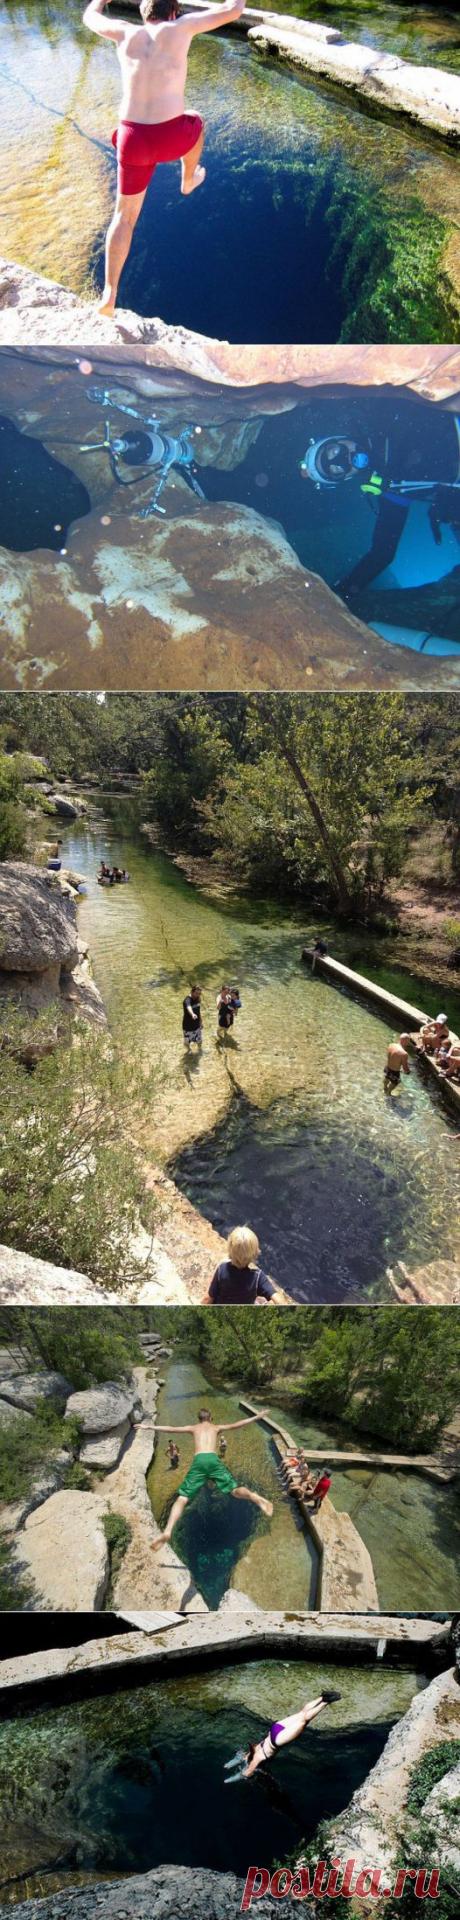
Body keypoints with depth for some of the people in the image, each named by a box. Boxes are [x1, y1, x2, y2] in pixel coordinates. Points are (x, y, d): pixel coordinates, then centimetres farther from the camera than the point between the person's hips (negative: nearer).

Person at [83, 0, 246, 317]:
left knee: (125, 216, 16)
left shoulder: (126, 32, 12)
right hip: (172, 138, -2)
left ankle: (110, 294, 6)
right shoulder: (179, 26, 4)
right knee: (195, 122, 35)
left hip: (133, 139, 2)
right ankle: (188, 180, 59)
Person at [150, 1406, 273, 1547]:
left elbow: (169, 1429, 30)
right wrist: (256, 1417, 37)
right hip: (213, 1460, 0)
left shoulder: (194, 1428, 28)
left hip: (198, 1461, 0)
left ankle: (167, 1532, -23)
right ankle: (255, 1498, -22)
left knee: (182, 1499, -5)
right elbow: (236, 1425, 28)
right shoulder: (216, 1427, 28)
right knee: (236, 1490, 7)